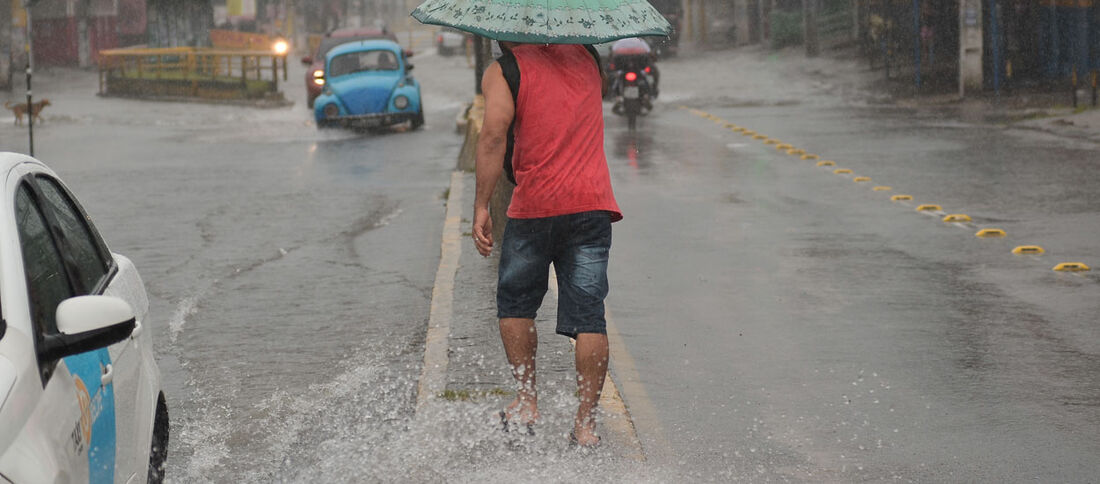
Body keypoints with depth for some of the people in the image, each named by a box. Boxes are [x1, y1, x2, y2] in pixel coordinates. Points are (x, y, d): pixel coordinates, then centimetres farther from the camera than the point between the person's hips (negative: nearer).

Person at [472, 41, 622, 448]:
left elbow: (494, 134, -13)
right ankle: (585, 422, -2)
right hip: (593, 203, 3)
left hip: (535, 205, -3)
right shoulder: (585, 58, 15)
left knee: (515, 304, 17)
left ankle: (526, 402, 15)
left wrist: (481, 207, -12)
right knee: (588, 315, 0)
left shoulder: (503, 71, 0)